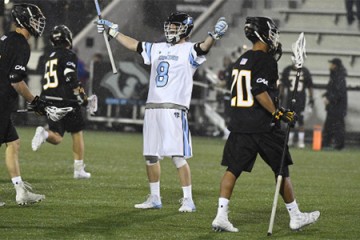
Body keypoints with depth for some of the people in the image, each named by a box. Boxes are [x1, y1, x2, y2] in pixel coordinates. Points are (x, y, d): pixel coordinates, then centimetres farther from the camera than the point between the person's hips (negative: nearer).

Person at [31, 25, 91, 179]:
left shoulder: (50, 58, 19)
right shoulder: (69, 56, -4)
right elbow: (71, 78, -17)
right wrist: (81, 96, -12)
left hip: (49, 102, 6)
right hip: (66, 100, -6)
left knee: (56, 138, 6)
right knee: (77, 133, 9)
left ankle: (43, 133, -29)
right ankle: (79, 170, 10)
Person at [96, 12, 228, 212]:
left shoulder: (189, 51, -3)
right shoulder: (158, 49, 18)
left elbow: (204, 47, -23)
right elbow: (133, 45, 26)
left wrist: (214, 36, -43)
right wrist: (112, 30, 28)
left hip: (174, 109, -7)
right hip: (152, 107, 7)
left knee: (178, 156, -10)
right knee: (150, 155, 10)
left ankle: (188, 200, -5)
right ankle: (154, 198, 21)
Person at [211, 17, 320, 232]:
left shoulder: (241, 61, 14)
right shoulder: (266, 61, -11)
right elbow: (260, 91, -23)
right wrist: (279, 113, -17)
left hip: (239, 124, 7)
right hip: (263, 126, -7)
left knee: (233, 168, 3)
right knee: (282, 170, 7)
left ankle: (221, 216, -8)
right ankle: (295, 217, 17)